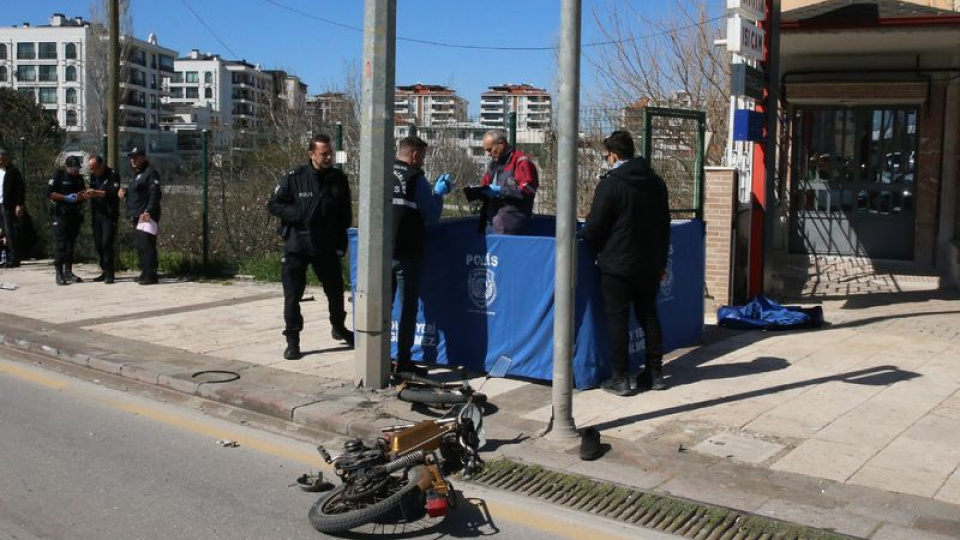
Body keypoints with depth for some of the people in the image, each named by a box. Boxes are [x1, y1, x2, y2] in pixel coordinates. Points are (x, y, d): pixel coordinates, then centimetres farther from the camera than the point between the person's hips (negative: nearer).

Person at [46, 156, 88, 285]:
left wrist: (83, 195, 0)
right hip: (61, 215, -6)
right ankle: (59, 274, -8)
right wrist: (67, 198, -17)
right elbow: (49, 193, -10)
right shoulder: (58, 176, -3)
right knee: (61, 244, -9)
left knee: (71, 244, 8)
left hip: (75, 215, 6)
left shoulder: (79, 178, 15)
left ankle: (68, 272, 14)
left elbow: (83, 194, 23)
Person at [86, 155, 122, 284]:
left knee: (107, 244, -13)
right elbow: (93, 193, 18)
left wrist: (97, 193, -29)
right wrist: (89, 195, -5)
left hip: (109, 214, -7)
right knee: (98, 244, 7)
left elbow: (114, 193, -20)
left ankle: (109, 274, -10)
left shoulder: (112, 175, -7)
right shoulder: (93, 176, 14)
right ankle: (104, 272, 16)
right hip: (97, 214, 7)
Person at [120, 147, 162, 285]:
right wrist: (125, 192, 10)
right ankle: (145, 273, 18)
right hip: (137, 216, 10)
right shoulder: (137, 174, 23)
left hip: (146, 215, -10)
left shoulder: (150, 172, -9)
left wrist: (148, 211, -27)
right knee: (139, 244, 11)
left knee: (146, 244, -15)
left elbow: (155, 194, -18)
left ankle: (150, 275, -17)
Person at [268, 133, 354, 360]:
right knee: (292, 295, -2)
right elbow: (273, 204, -3)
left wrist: (341, 243, 1)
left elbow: (346, 214, 8)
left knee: (336, 291, 15)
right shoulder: (295, 178, -7)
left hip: (327, 247, 3)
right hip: (296, 246, -3)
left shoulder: (339, 179, 1)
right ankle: (292, 341, 9)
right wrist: (299, 215, -17)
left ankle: (338, 327, 40)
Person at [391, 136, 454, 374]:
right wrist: (439, 192, 10)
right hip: (407, 253, -5)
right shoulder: (415, 178, -10)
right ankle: (403, 361, 4)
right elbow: (432, 216, -8)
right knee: (408, 306, 4)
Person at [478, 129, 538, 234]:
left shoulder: (521, 162, -8)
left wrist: (500, 190, -16)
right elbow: (485, 185, 26)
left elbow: (527, 190, -17)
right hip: (491, 221, 8)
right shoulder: (493, 163, 21)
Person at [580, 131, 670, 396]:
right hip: (649, 264, 6)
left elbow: (595, 226, -13)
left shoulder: (610, 183, -14)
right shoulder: (656, 182, 8)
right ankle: (655, 372, 17)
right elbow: (664, 224, 14)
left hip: (617, 264, -6)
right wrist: (661, 261, 20)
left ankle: (620, 378, 2)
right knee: (649, 315, 14)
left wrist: (582, 237, 9)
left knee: (617, 319, 1)